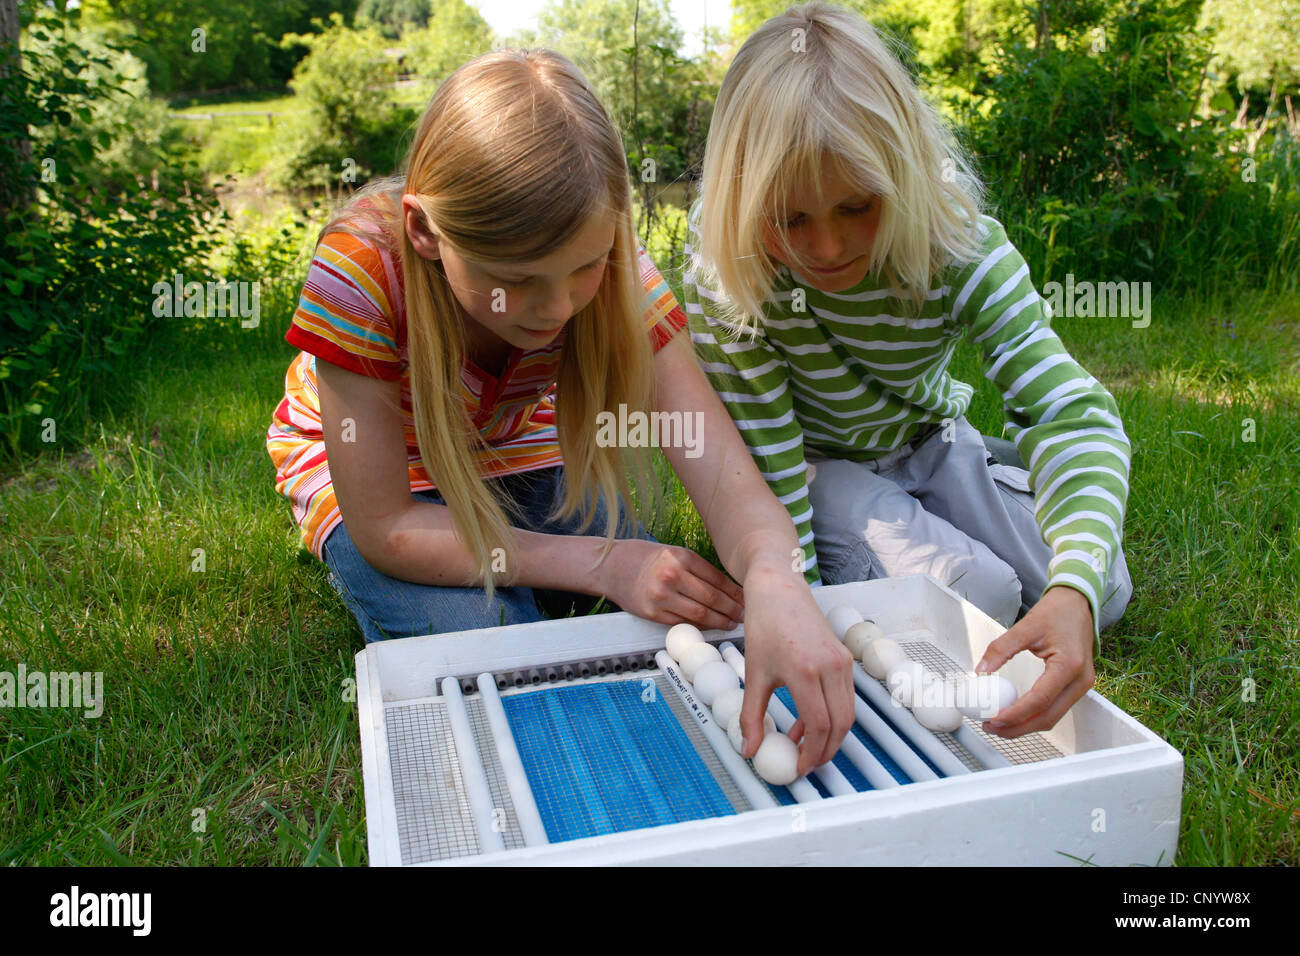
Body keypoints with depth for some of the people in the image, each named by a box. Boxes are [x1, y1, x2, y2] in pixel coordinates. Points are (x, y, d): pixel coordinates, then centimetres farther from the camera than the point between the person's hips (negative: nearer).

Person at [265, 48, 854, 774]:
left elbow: (716, 458, -36)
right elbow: (385, 527, -31)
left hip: (513, 445, 3)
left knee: (664, 601, -15)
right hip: (369, 463, -3)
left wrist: (774, 578, -59)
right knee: (479, 636, -28)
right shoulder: (362, 270, -37)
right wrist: (601, 564, -37)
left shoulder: (606, 259, -28)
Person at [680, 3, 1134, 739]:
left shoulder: (959, 239, -28)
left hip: (927, 441, 3)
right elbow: (761, 453, -25)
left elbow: (1067, 408, -36)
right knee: (977, 597, -24)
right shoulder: (724, 262, -30)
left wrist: (1074, 589, -52)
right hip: (817, 463, -3)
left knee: (1100, 592, -3)